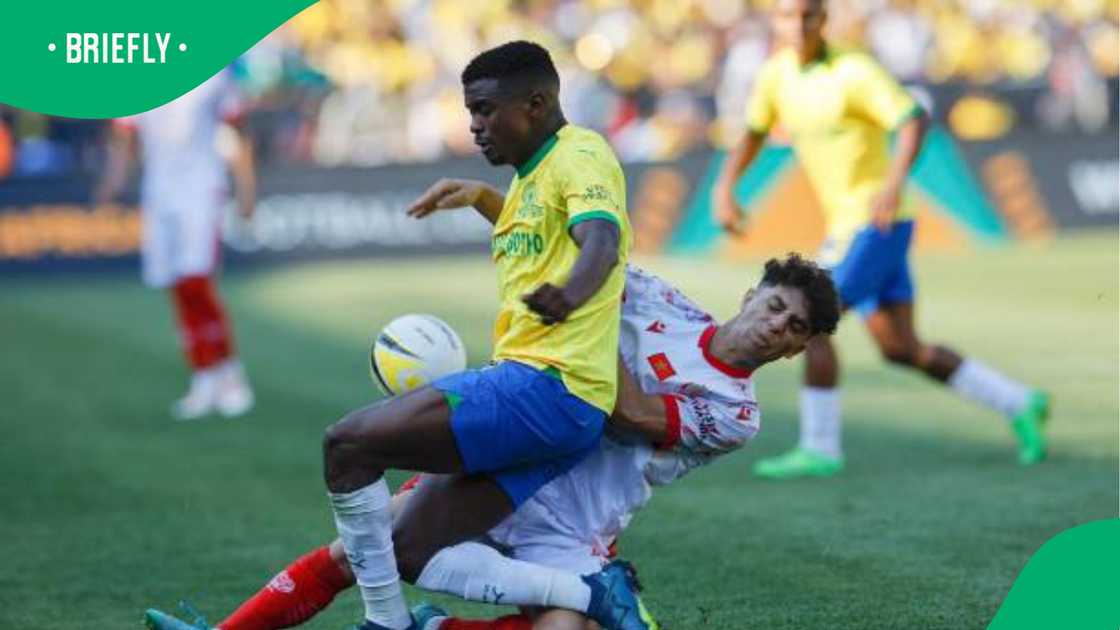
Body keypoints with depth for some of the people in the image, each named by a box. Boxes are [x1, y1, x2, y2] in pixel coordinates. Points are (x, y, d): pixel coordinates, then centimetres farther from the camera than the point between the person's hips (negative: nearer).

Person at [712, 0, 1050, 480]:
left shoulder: (854, 72, -14)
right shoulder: (777, 73, 8)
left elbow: (914, 121, -22)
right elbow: (753, 134, 21)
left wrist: (894, 180, -38)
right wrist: (724, 188, 7)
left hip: (874, 222, -8)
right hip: (848, 224, 8)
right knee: (901, 349, 8)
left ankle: (819, 449, -4)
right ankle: (1018, 405, 16)